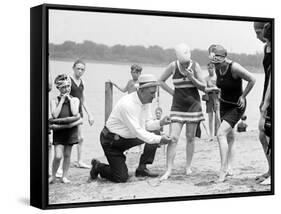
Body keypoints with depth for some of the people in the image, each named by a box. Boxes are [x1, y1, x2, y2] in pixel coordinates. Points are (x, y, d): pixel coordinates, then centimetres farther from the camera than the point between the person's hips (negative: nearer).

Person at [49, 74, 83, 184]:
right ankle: (53, 176, 8)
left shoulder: (75, 100, 4)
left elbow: (75, 113, -13)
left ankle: (64, 176, 19)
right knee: (58, 156, -10)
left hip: (70, 129, 2)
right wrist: (62, 100, -11)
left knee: (67, 155, 8)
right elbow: (55, 115, -16)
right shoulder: (54, 101, -1)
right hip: (58, 130, -2)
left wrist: (70, 99, -8)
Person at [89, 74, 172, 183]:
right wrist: (159, 139, -32)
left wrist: (160, 122, -16)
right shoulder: (127, 104, -31)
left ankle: (142, 169, 4)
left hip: (128, 137, 8)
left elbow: (147, 124, 4)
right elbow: (137, 131, -31)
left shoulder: (146, 101, -3)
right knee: (121, 178, -10)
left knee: (155, 135, -6)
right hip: (111, 141, -8)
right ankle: (98, 167, 17)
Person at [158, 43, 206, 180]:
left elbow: (203, 87, -4)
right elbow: (161, 81, 7)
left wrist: (192, 79, -20)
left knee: (190, 137, 6)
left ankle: (188, 167, 19)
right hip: (178, 106, 0)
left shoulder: (195, 66, -6)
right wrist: (172, 92, -2)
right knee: (173, 138, -10)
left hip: (193, 105, 1)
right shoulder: (173, 66, -7)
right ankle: (169, 170, -9)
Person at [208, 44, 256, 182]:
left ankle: (223, 170, -17)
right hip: (224, 104, 7)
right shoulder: (217, 68, -4)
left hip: (236, 106, -7)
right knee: (229, 137, 13)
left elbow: (252, 80, -17)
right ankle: (229, 168, 22)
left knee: (221, 134, -19)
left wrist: (242, 96, -12)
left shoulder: (234, 68, -25)